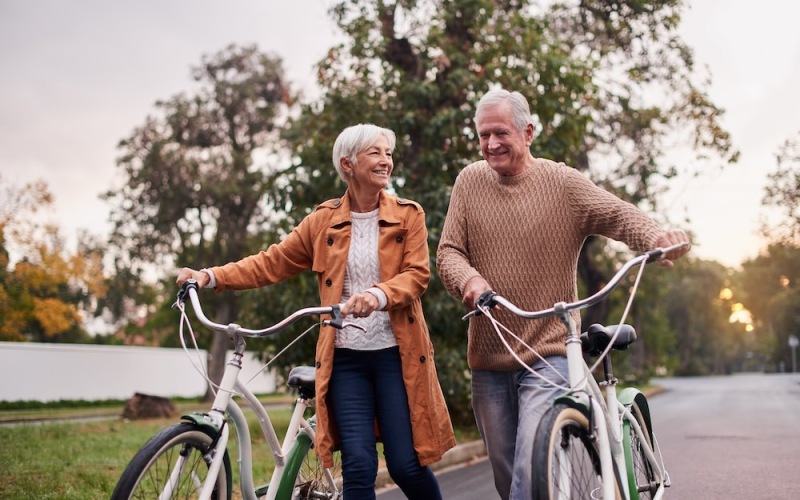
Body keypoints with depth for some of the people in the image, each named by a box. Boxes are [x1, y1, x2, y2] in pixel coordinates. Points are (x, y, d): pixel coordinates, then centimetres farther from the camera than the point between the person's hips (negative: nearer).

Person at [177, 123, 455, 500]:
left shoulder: (408, 215, 4)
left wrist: (379, 294, -28)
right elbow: (272, 262, 7)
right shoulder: (324, 221, 8)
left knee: (406, 466, -1)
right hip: (346, 357, 1)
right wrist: (211, 276, -5)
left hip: (396, 353, -1)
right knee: (359, 466, -6)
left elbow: (417, 274, -7)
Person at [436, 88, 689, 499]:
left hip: (547, 355, -3)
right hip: (487, 358, 4)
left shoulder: (563, 182, -3)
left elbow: (618, 215, -13)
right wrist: (468, 280, -22)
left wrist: (656, 238, -35)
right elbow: (448, 251, 0)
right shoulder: (469, 181, 4)